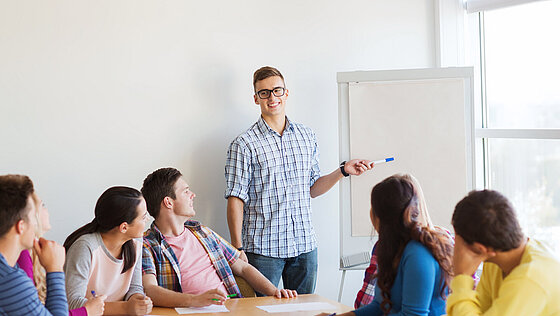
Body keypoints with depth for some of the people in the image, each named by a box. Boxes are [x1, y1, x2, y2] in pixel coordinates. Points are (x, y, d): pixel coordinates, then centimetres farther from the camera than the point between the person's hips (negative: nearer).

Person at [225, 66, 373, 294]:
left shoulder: (307, 136, 11)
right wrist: (237, 249, -13)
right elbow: (236, 199, -7)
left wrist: (343, 170, 4)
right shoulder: (244, 145, -5)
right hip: (263, 249, -4)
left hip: (305, 246, 4)